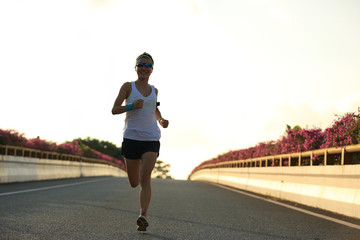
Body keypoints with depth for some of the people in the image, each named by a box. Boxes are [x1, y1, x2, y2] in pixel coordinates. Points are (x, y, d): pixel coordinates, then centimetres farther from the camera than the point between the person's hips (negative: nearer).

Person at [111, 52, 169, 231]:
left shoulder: (154, 90, 13)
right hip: (131, 138, -1)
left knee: (145, 178, -17)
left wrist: (161, 120, 11)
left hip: (151, 139, 1)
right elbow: (114, 109, -2)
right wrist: (132, 106, -19)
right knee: (134, 182, 8)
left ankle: (143, 216, -21)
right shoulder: (128, 87, 2)